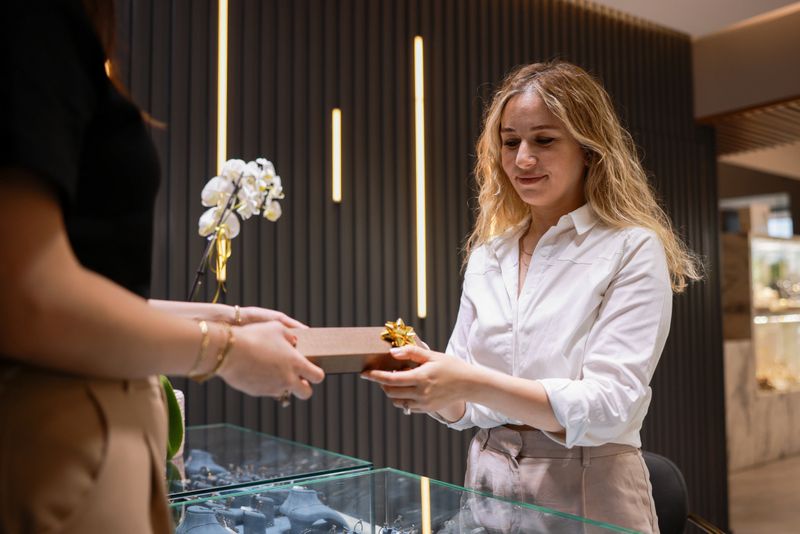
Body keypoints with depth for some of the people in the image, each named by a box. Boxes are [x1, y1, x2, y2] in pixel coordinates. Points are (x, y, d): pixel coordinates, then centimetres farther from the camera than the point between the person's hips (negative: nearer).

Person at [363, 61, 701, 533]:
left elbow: (609, 407, -17)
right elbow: (464, 410, 7)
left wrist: (474, 383, -28)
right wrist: (426, 385, -14)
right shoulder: (487, 255, 7)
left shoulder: (632, 250, -8)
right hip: (489, 484, 4)